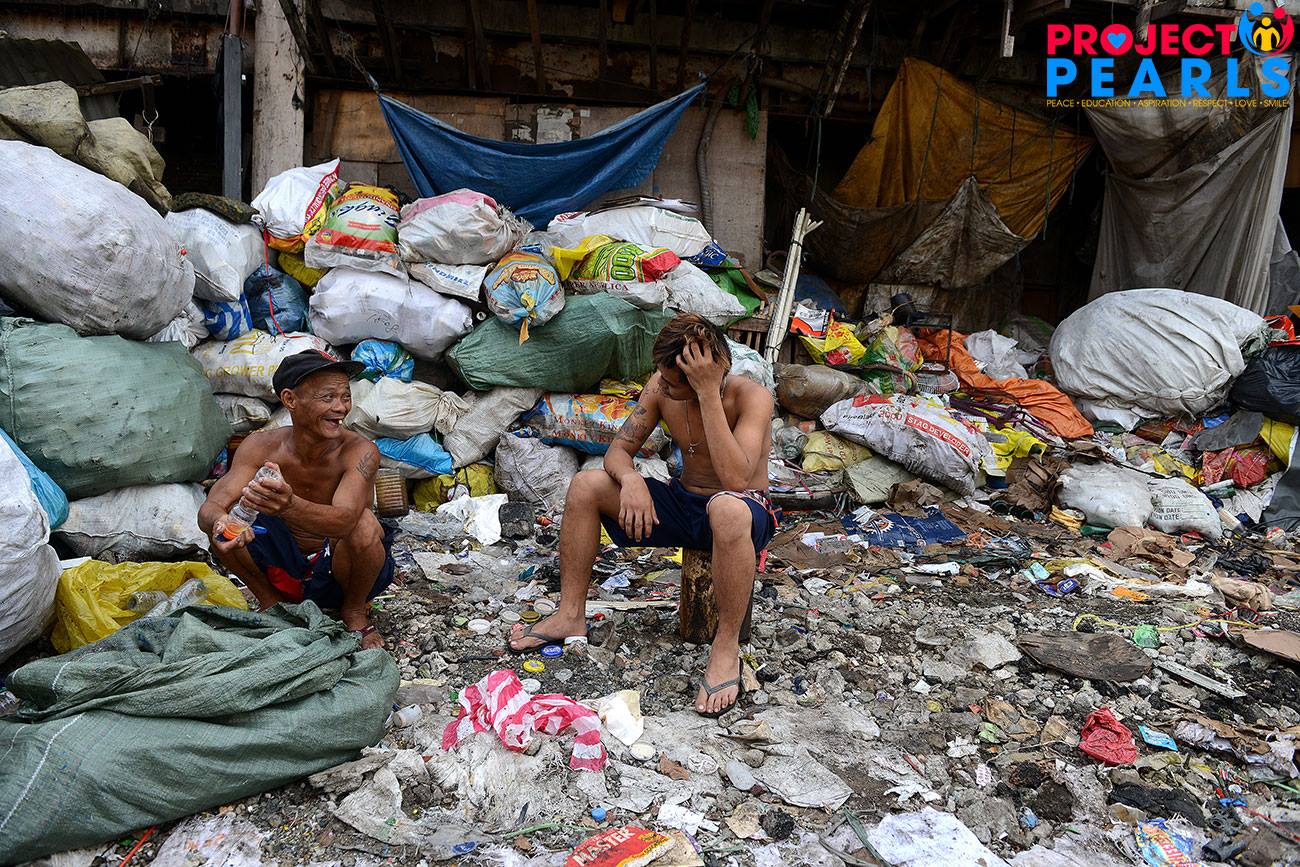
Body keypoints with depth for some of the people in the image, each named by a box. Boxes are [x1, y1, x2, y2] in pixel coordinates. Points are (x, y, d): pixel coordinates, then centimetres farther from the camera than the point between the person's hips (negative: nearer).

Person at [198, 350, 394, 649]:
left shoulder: (360, 451, -24)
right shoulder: (261, 446, -14)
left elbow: (344, 521, -41)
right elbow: (210, 507, -22)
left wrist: (289, 506, -62)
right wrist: (218, 521, -48)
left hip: (337, 569, -3)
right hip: (286, 566, 3)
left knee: (364, 525, -34)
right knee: (223, 525, -19)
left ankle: (354, 610, -3)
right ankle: (270, 601, 7)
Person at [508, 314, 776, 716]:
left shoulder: (751, 396, -23)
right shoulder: (662, 386, -7)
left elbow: (736, 479, -37)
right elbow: (618, 450, -3)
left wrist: (708, 394, -38)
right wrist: (630, 478, -28)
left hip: (748, 508, -5)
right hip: (682, 503, 6)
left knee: (728, 510, -43)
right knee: (585, 485, -10)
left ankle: (726, 645, -26)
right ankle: (571, 614, -1)